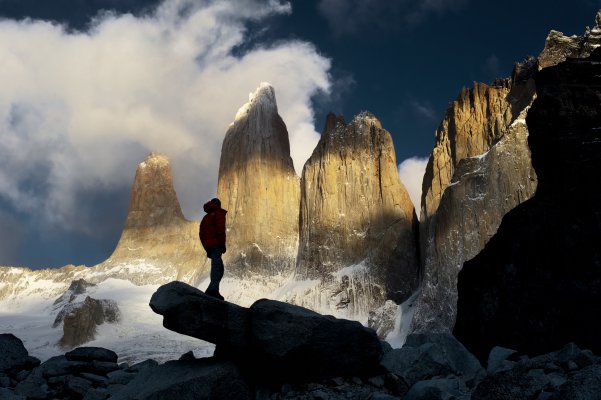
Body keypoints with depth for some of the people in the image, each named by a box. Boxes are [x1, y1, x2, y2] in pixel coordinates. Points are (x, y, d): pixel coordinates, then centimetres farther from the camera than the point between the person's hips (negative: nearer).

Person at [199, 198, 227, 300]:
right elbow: (221, 230, -13)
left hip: (208, 246, 8)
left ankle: (213, 290, 9)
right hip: (216, 245, -8)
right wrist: (223, 243, -11)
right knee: (218, 267, -15)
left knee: (217, 268, 13)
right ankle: (213, 290, -30)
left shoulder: (205, 217, 25)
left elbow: (201, 234, 23)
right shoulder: (219, 214, 1)